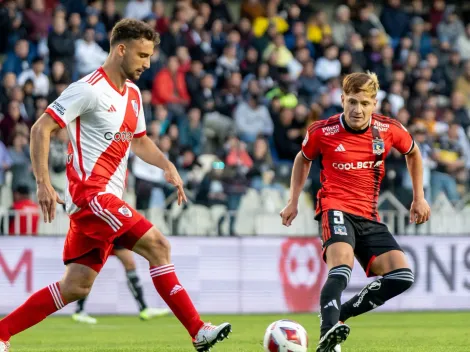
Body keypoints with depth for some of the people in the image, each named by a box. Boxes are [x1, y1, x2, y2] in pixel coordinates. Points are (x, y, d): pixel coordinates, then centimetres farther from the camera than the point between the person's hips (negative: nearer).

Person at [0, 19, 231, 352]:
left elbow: (139, 140, 30)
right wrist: (43, 183, -19)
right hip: (91, 192, -9)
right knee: (159, 246, -15)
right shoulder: (89, 89, -11)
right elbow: (41, 129, -12)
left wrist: (167, 165, 11)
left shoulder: (132, 94, 16)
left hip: (107, 199, 9)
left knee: (76, 287, 5)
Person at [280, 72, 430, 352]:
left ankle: (339, 316, -6)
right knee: (342, 265, -34)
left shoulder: (389, 130, 0)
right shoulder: (322, 132, -5)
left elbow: (413, 153, 21)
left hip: (369, 216, 4)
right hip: (336, 208, -4)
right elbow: (304, 159, 17)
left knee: (402, 276, -12)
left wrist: (419, 198, 18)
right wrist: (293, 202, 13)